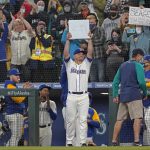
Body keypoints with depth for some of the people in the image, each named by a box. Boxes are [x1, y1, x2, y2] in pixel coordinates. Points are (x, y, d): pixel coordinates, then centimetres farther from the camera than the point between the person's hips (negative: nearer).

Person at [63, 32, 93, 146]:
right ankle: (69, 142, 7)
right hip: (71, 96, 0)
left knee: (83, 120, -2)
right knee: (70, 120, 2)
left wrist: (89, 39, -4)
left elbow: (90, 52, 0)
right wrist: (68, 40, -6)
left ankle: (83, 142, -4)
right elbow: (66, 53, -3)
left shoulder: (86, 63, 13)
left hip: (84, 96, 0)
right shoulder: (69, 63, 11)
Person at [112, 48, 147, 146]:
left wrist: (115, 95, 15)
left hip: (123, 96, 7)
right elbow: (141, 82, -13)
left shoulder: (123, 65, 18)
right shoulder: (138, 66, -3)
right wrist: (145, 93, 1)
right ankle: (136, 140, -24)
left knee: (120, 119, 9)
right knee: (137, 118, -12)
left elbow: (115, 82, 16)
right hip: (134, 95, -7)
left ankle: (114, 141, 9)